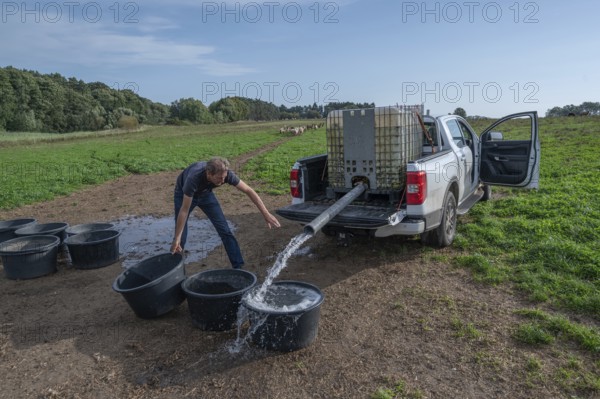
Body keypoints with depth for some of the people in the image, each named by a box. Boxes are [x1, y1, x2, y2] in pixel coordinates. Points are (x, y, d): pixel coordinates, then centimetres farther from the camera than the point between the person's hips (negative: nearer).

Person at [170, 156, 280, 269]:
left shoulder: (226, 174, -33)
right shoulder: (194, 178, -43)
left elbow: (248, 191, -25)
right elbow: (184, 210, -36)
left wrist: (266, 214, -28)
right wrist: (177, 238, -30)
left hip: (205, 193, 3)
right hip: (184, 194, -3)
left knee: (225, 230, -6)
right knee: (181, 236, -7)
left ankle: (238, 267, 2)